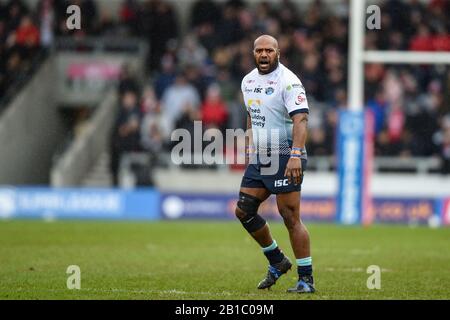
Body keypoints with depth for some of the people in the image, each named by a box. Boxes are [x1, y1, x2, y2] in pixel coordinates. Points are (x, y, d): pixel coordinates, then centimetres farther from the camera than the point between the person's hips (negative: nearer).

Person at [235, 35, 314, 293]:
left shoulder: (288, 82, -14)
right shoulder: (248, 81, 12)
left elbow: (301, 119, -24)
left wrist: (295, 156, -36)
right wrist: (250, 150, 22)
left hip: (285, 158, -8)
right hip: (259, 157, 8)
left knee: (291, 218, -9)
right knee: (244, 211, 6)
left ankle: (306, 279, -2)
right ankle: (277, 261, 23)